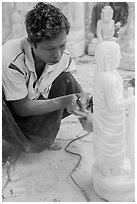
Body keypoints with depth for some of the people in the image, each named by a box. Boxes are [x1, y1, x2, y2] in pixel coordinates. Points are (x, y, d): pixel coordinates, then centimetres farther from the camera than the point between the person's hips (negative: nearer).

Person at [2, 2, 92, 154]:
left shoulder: (64, 58, -17)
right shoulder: (11, 61, -33)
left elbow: (75, 90, -6)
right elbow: (22, 108, -26)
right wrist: (63, 102, -35)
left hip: (37, 109, 6)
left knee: (67, 81, -17)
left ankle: (43, 139, -2)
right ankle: (25, 143, -10)